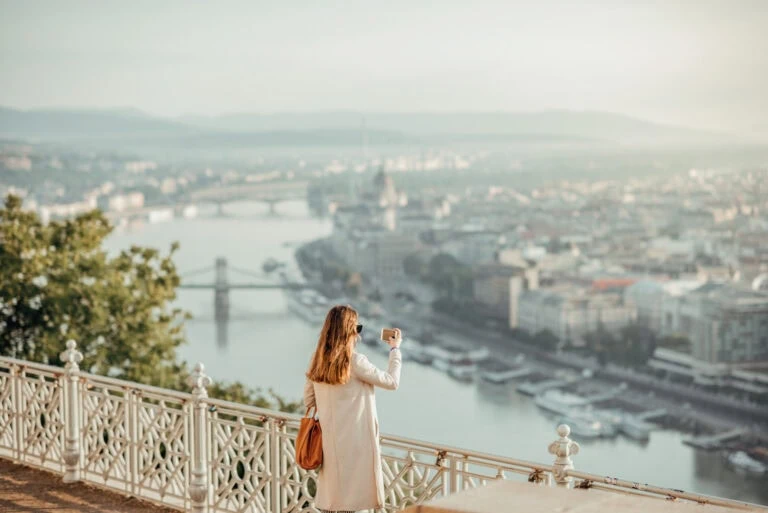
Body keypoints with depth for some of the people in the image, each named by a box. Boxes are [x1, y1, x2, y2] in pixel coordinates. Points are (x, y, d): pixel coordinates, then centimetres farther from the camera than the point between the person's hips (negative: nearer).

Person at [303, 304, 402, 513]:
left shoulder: (318, 362, 4)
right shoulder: (355, 362, -15)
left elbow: (309, 400, 11)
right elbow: (392, 382, -6)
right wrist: (395, 349, 5)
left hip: (328, 439, 6)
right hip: (353, 440, -6)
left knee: (332, 494, 13)